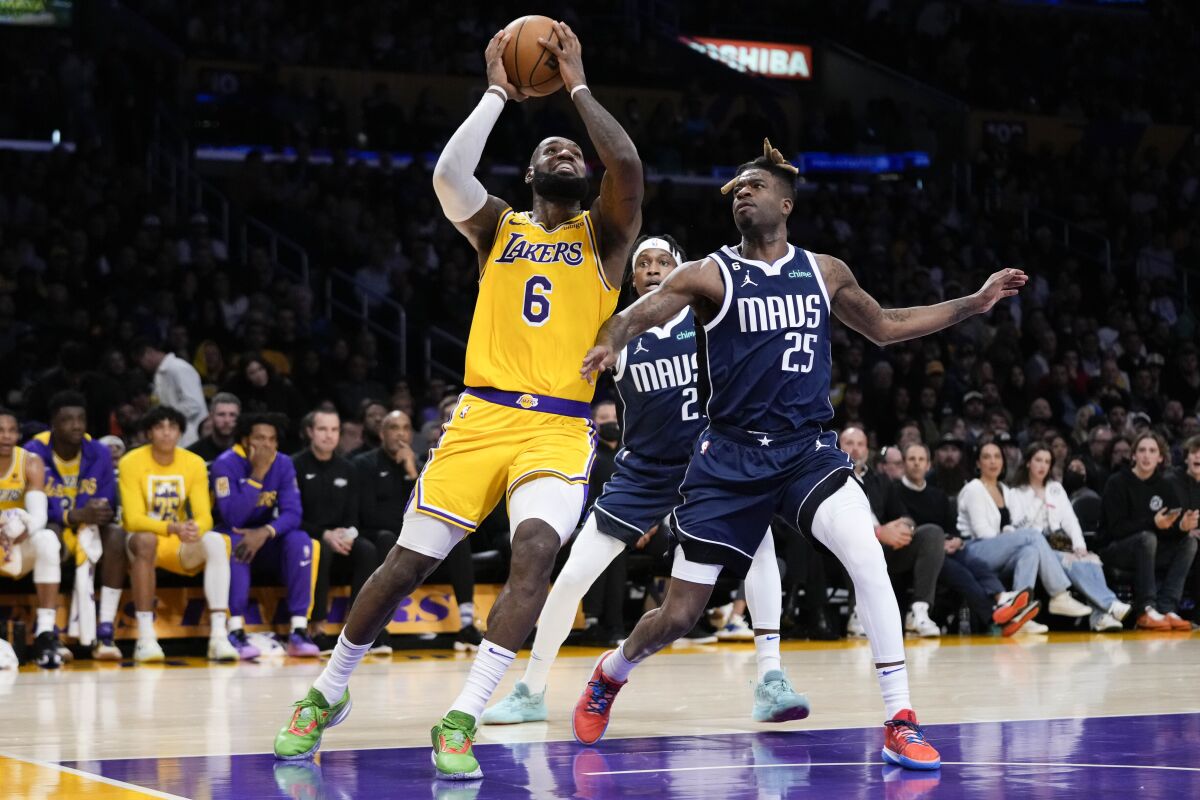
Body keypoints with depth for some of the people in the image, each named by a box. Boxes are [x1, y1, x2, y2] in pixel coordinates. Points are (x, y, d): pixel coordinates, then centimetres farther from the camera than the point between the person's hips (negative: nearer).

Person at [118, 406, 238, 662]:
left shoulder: (194, 463, -2)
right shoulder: (131, 462, -11)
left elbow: (204, 516, -7)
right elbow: (133, 519, -19)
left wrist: (195, 529, -34)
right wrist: (172, 528, -37)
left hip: (180, 547, 3)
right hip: (141, 543, -3)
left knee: (216, 542, -27)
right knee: (145, 540, -38)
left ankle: (218, 636, -36)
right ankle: (145, 639, -39)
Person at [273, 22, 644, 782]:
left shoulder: (605, 233, 10)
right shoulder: (499, 225, 12)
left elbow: (628, 166, -11)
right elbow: (448, 173, -9)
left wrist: (577, 85, -2)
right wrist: (498, 93, -2)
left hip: (560, 429, -1)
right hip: (483, 416, 1)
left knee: (535, 553, -26)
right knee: (405, 564, 2)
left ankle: (463, 719, -24)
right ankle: (328, 692, 23)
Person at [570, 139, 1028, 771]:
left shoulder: (824, 272, 7)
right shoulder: (710, 276, -4)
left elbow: (885, 327, 22)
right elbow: (633, 315, -18)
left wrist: (975, 302, 18)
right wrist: (609, 341, -42)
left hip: (808, 449, 2)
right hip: (730, 457, -2)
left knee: (867, 558, -25)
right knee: (679, 616, 1)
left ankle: (899, 722, -17)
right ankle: (610, 672, 36)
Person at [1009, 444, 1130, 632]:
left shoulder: (1056, 488, 25)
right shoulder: (1016, 494, 11)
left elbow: (1070, 519, 13)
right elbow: (1017, 528, -3)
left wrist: (1079, 544, -3)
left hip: (1060, 546, 4)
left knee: (1092, 559, -29)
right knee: (1073, 564, -34)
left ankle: (1100, 616, -45)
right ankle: (1111, 606, -48)